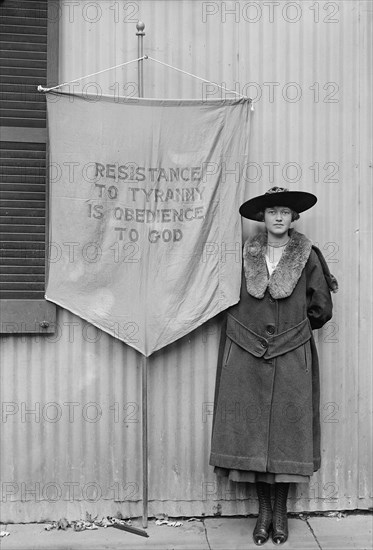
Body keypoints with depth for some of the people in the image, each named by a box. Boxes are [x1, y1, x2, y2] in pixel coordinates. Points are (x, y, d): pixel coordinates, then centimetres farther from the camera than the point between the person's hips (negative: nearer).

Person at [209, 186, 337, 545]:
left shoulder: (307, 257, 1)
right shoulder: (246, 255, 5)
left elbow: (321, 309, 6)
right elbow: (232, 304, 11)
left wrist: (293, 326, 10)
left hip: (292, 357, -1)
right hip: (246, 355, 1)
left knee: (287, 428, 4)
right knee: (251, 428, 4)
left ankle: (281, 510, 21)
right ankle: (263, 508, 20)